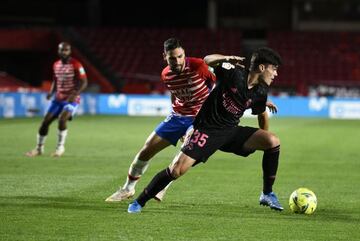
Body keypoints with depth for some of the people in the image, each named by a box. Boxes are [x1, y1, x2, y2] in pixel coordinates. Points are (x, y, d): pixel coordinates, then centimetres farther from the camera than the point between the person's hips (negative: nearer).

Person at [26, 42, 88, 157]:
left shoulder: (76, 65, -13)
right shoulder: (56, 65, 7)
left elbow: (84, 82, -14)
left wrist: (75, 94, -26)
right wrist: (51, 92, 2)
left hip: (72, 100, -6)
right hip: (58, 99, 6)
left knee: (62, 119, -27)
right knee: (46, 121, 0)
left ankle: (60, 147, -10)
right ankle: (39, 148, 15)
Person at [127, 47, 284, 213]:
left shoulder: (260, 93, -2)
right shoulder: (234, 73, -16)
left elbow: (262, 114, 18)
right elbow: (207, 60, -7)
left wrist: (262, 142, 19)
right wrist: (225, 59, -27)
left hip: (231, 131, 5)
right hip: (207, 130, -5)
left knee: (273, 142, -13)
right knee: (176, 170, -17)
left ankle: (267, 195, 0)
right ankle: (139, 202, 3)